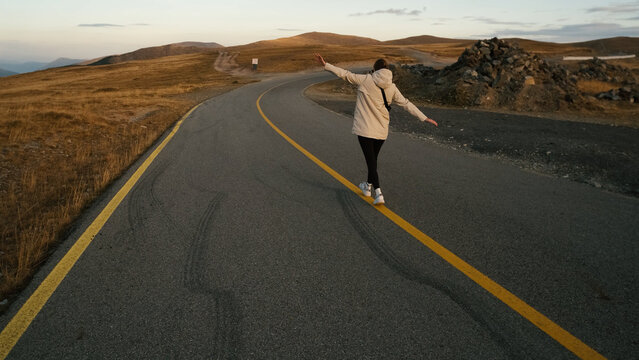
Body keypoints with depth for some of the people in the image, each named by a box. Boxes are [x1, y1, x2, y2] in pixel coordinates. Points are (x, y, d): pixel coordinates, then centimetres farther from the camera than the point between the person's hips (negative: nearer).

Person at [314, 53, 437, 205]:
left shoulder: (365, 80, -5)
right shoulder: (392, 87, 5)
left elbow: (345, 74, -5)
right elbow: (406, 104, 5)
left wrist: (325, 65, 1)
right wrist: (424, 118, 11)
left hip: (365, 129, -4)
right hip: (381, 130, 4)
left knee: (370, 160, -2)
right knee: (373, 158, 20)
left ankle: (378, 193, -12)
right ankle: (368, 186, 38)